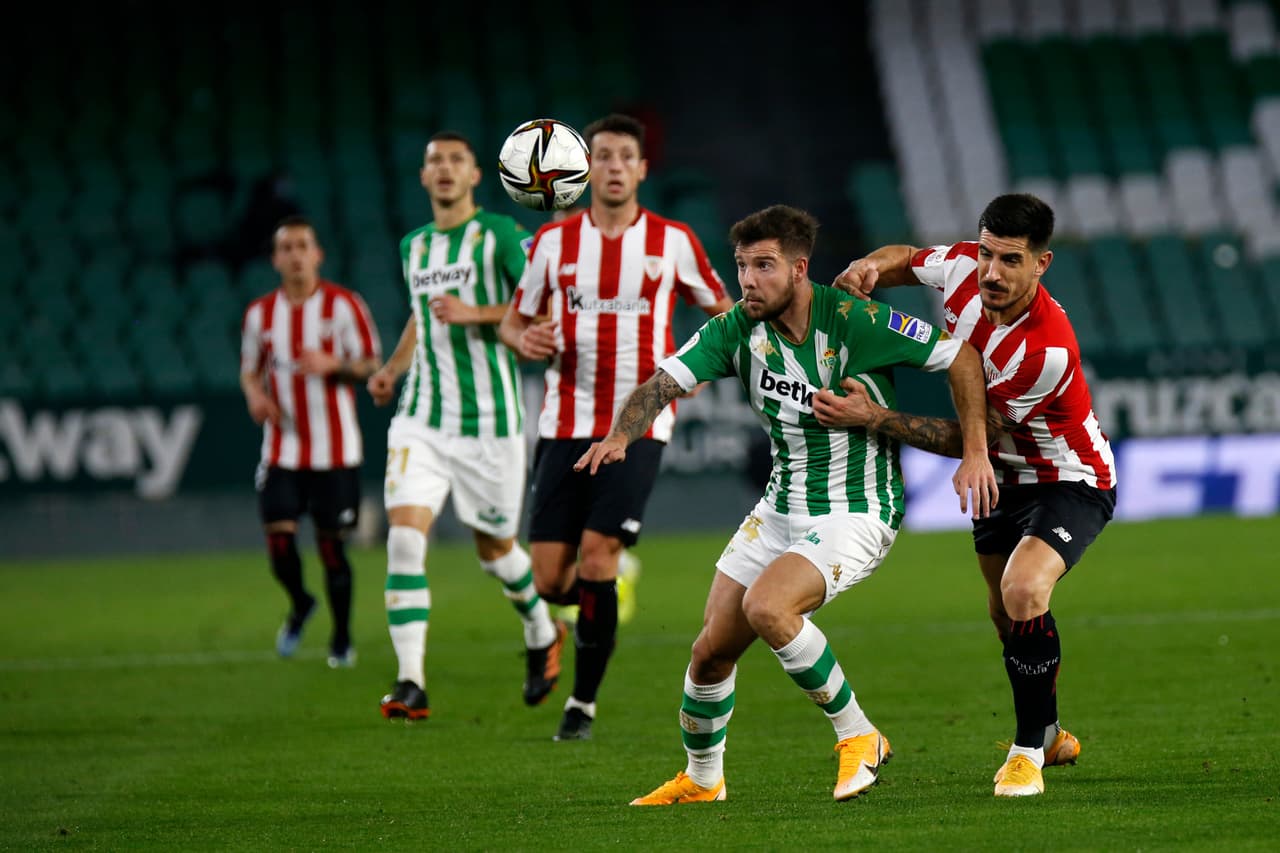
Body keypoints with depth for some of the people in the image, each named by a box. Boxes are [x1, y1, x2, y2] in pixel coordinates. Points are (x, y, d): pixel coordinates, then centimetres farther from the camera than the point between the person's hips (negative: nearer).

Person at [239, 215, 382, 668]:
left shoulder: (343, 305, -3)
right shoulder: (260, 313, 7)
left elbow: (370, 364, -3)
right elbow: (250, 369, 17)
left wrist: (331, 365, -22)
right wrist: (255, 396, -5)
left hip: (335, 450, -2)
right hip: (282, 448, 2)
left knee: (331, 544, -1)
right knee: (279, 537, -9)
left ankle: (342, 639, 16)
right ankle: (300, 604, 22)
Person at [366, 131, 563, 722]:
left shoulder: (499, 235, -5)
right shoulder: (414, 247, 13)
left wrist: (474, 313, -20)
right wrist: (392, 368, 17)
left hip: (489, 420, -4)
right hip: (421, 420, 4)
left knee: (493, 547, 9)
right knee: (404, 538, -14)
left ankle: (541, 633, 41)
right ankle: (411, 683, -17)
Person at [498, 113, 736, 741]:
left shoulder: (672, 241, 2)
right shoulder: (553, 241, 5)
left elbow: (721, 310, 14)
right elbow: (514, 320, 14)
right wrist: (524, 340, -10)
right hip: (566, 424, 2)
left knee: (596, 559, -16)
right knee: (550, 582, -4)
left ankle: (584, 701, 0)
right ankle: (600, 597, 34)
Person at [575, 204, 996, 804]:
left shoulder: (855, 322, -19)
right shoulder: (737, 329, -6)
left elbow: (961, 355, -11)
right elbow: (665, 383, -14)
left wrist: (975, 452, -15)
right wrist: (620, 436, -35)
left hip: (856, 514, -6)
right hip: (779, 510, 6)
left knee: (765, 608, -30)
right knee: (711, 652, 5)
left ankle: (857, 735, -12)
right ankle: (701, 781, 32)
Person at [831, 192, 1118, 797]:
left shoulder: (1047, 349, -36)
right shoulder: (961, 268, -17)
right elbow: (906, 260, 7)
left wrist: (874, 418, -31)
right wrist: (869, 268, -16)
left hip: (1069, 481, -8)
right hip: (1004, 475, 8)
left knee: (1022, 592, -30)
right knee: (1005, 614, 21)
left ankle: (1029, 750, -13)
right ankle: (1050, 732, 47)